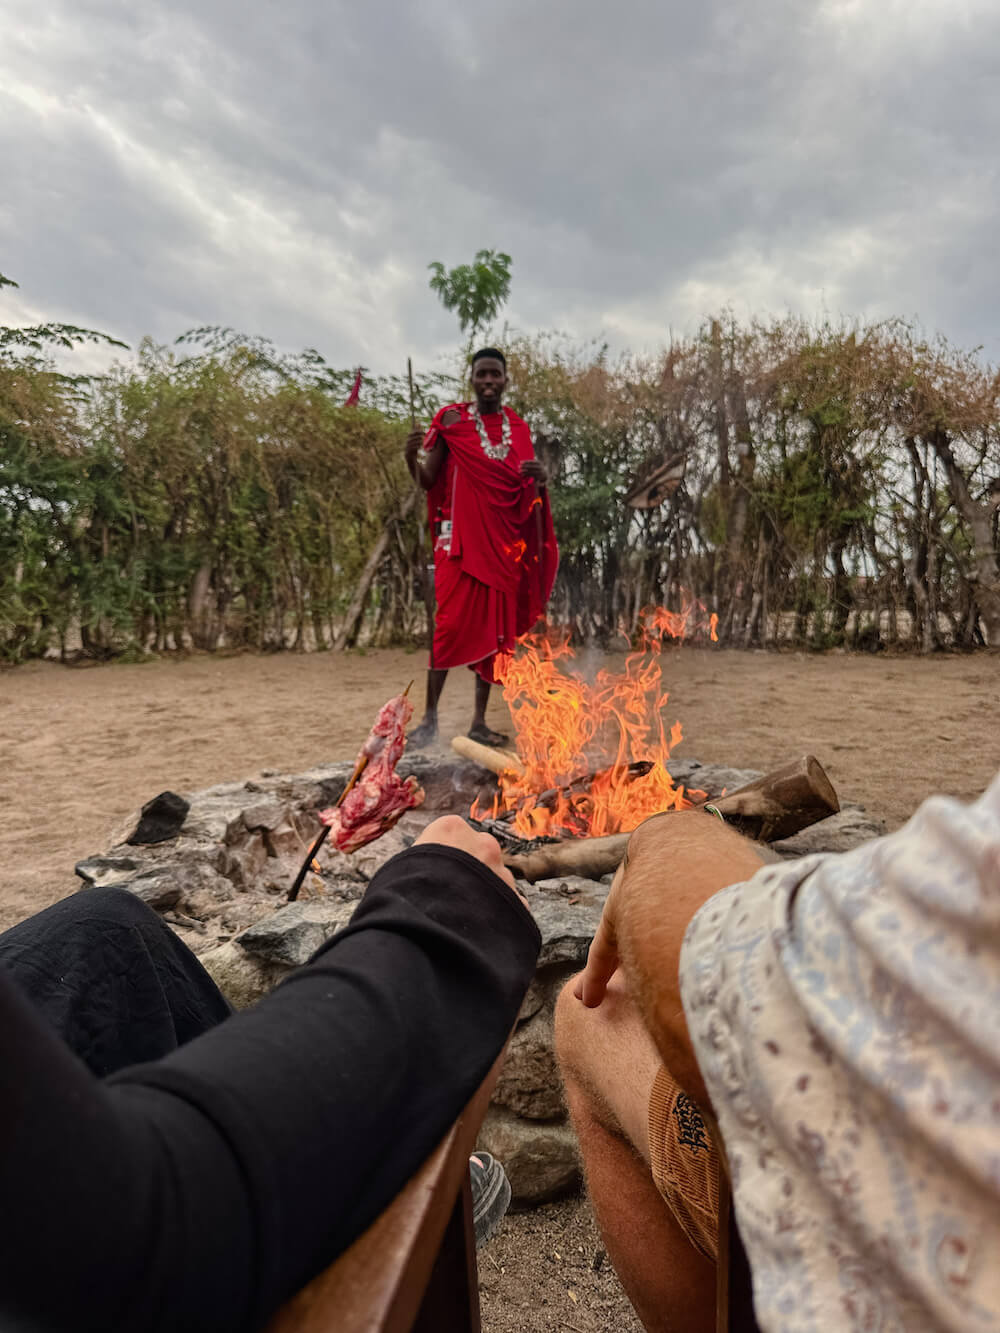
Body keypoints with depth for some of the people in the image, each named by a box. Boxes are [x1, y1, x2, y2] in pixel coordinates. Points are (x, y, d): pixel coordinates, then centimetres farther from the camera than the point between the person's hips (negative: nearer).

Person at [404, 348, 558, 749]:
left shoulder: (519, 428, 12)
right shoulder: (451, 420, 0)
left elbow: (528, 492, 16)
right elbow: (427, 482, -2)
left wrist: (541, 479, -6)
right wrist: (411, 457, -22)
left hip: (504, 543, 4)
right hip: (461, 539, -4)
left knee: (493, 629, 5)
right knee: (449, 625, -7)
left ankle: (480, 721, 13)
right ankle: (430, 717, 6)